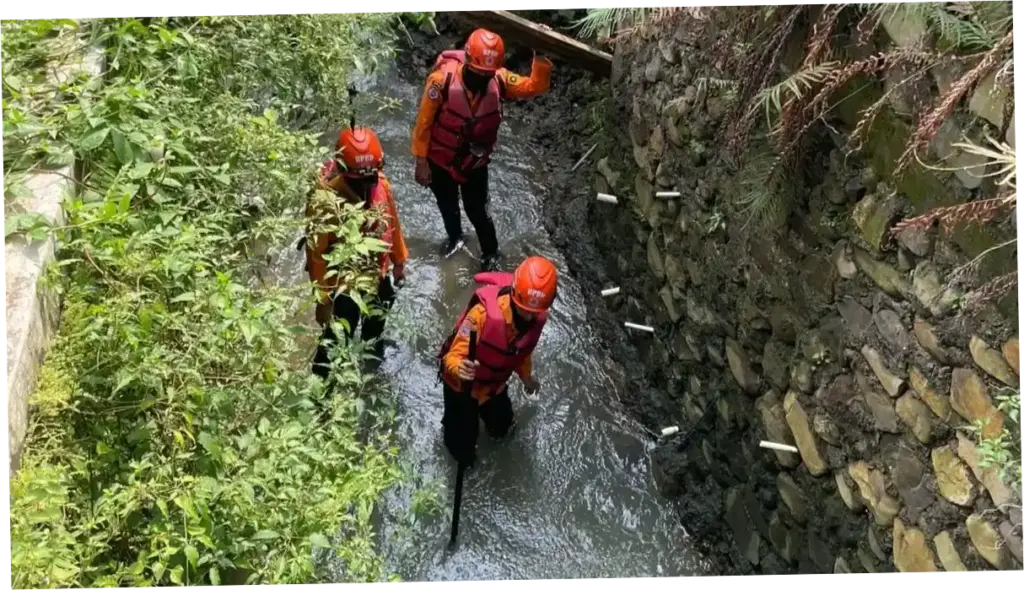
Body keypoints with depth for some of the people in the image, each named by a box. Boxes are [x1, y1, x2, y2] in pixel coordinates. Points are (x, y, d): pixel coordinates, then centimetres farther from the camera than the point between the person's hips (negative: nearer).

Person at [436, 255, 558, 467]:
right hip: (462, 385, -5)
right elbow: (453, 356, -37)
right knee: (464, 453, 9)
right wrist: (460, 368, -60)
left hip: (495, 384, 5)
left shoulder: (538, 318, -20)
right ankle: (453, 422, 42)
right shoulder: (484, 312, -40)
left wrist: (526, 376, 20)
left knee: (501, 429, 27)